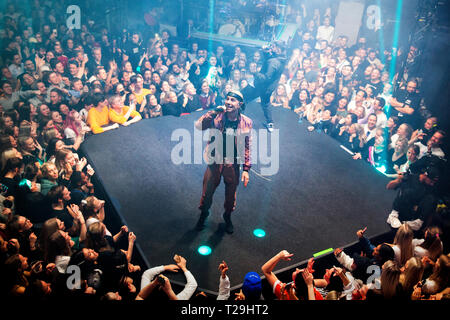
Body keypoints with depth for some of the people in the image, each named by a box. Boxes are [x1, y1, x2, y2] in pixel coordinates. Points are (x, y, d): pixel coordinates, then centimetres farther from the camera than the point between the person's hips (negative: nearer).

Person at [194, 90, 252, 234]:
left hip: (233, 164, 1)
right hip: (215, 161, 0)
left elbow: (248, 147, 0)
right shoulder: (217, 117, -9)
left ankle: (227, 216, 43)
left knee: (231, 194, 16)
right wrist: (214, 111, -27)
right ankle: (203, 214, 40)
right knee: (207, 192, 12)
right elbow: (198, 126, -23)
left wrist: (246, 169, -1)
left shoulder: (246, 122, -7)